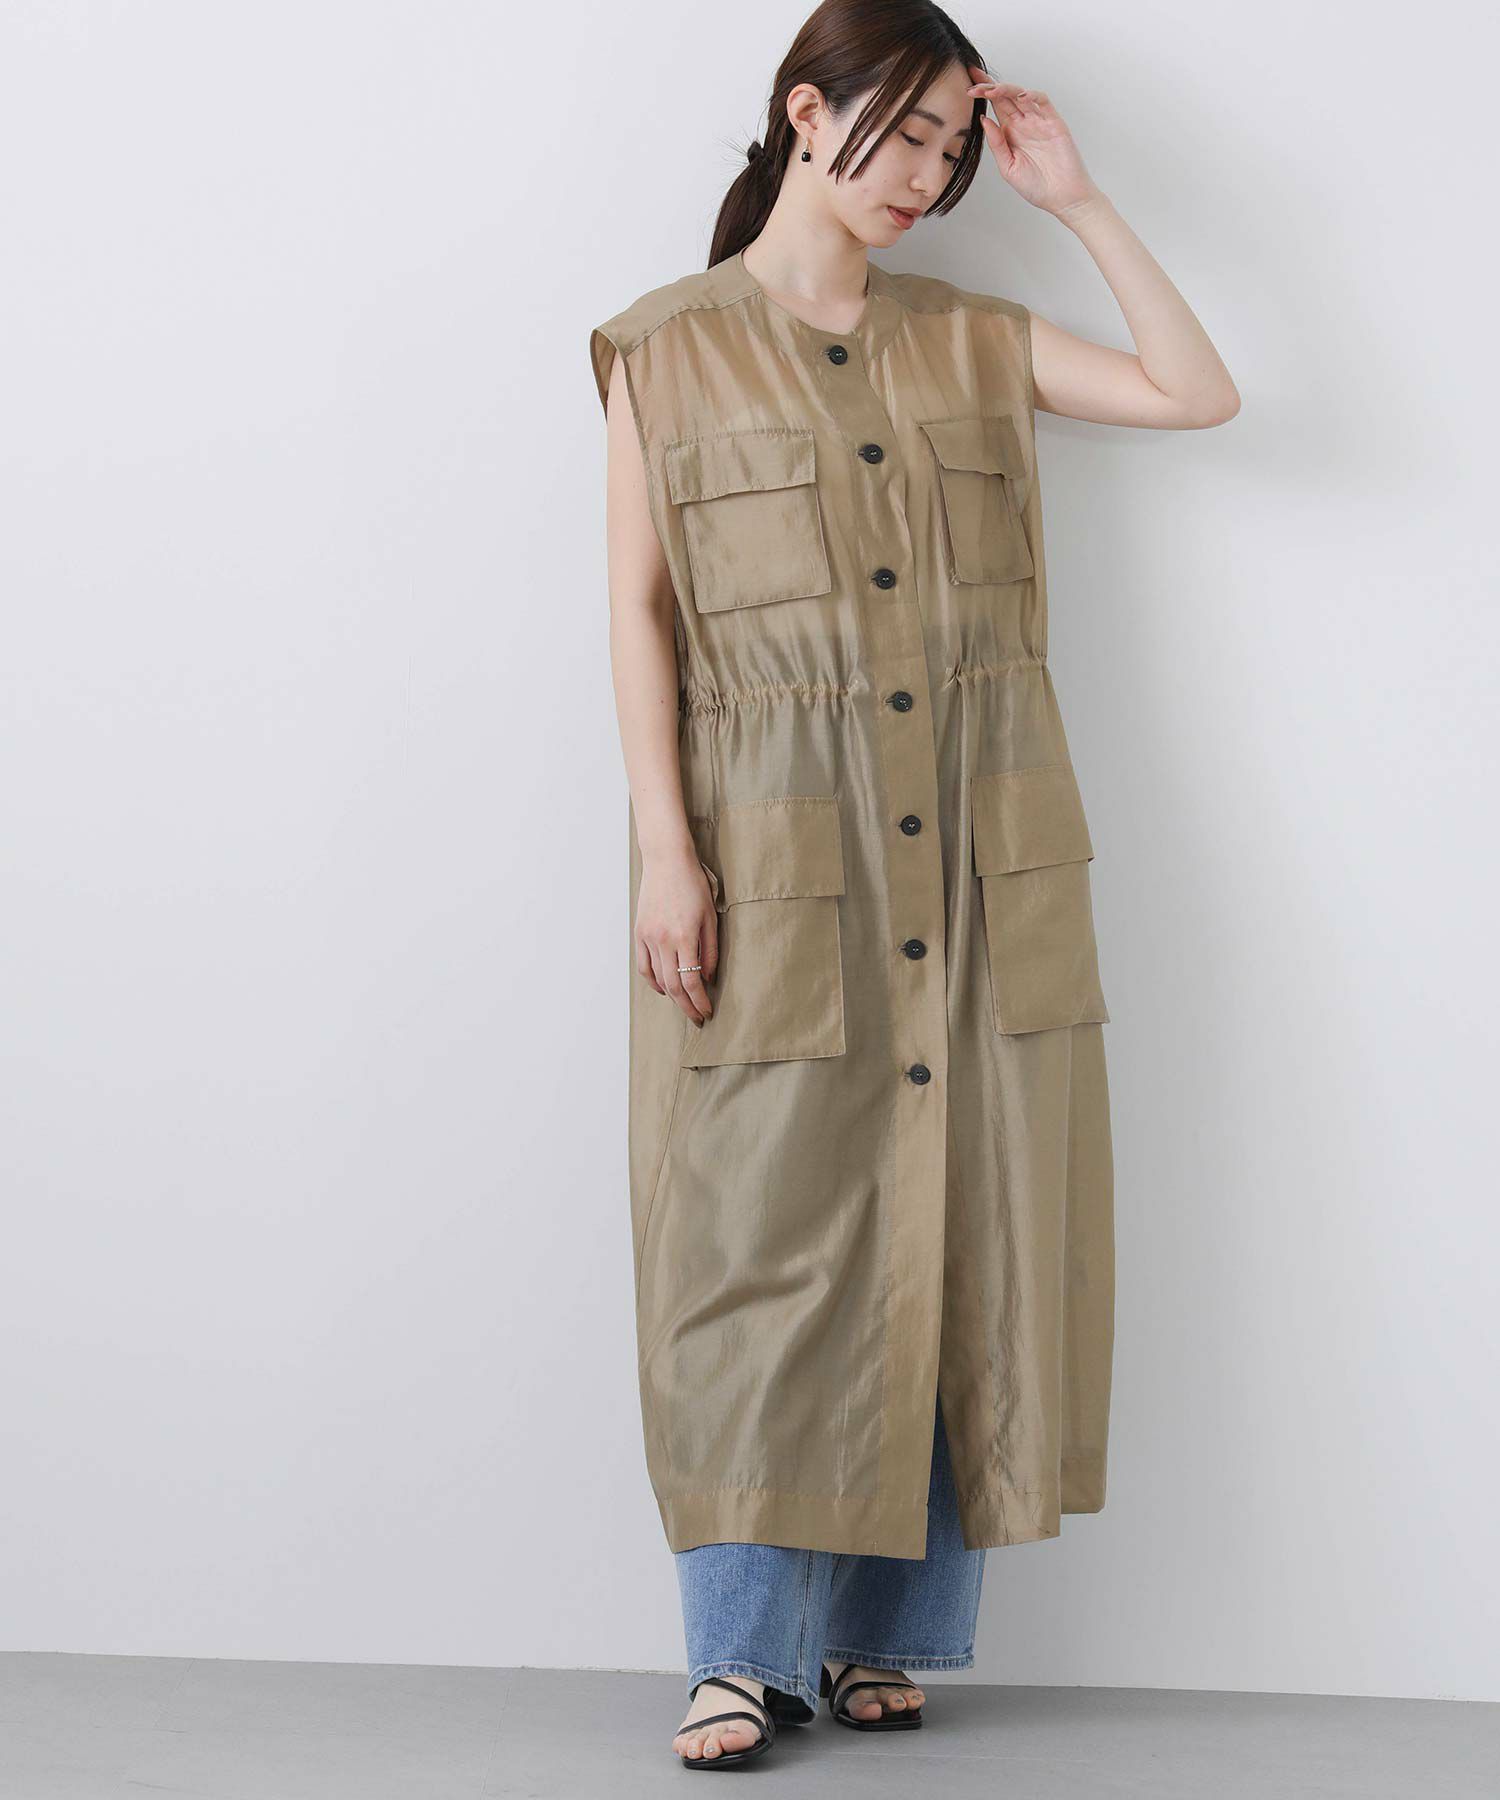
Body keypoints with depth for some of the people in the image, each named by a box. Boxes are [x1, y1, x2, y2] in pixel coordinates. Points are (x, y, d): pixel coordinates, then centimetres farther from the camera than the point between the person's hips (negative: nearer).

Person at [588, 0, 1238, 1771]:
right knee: (766, 1229, -3)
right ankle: (750, 1647, 7)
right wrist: (666, 849, -9)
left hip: (979, 845, 3)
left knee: (956, 1225, 3)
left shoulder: (971, 341, 14)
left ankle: (891, 1630, 15)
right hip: (772, 840, -3)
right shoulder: (671, 347, 5)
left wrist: (1079, 202, 4)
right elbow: (640, 609, 0)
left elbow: (1200, 393, 7)